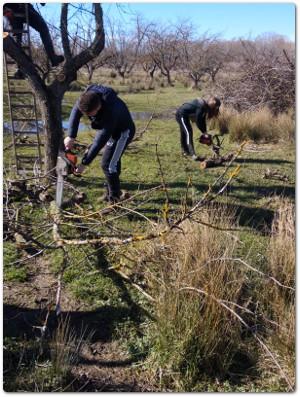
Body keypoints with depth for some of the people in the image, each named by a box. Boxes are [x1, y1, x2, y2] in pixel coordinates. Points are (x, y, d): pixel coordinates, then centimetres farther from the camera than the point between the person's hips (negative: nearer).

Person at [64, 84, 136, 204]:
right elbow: (75, 113, -14)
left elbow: (100, 141, -36)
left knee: (107, 164, -14)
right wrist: (71, 137, -24)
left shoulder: (111, 111, -41)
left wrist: (84, 163, -31)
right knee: (112, 160, 14)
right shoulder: (89, 95, -25)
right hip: (109, 129, 8)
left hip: (123, 131, -7)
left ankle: (114, 197, -2)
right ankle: (112, 192, 27)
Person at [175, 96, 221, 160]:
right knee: (188, 133, -15)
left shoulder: (205, 106, 3)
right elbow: (198, 121, -23)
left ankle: (185, 151, 31)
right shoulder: (201, 106, -25)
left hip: (184, 115, 10)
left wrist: (205, 132, 4)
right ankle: (193, 154, -19)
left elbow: (202, 120, 8)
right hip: (181, 114, -10)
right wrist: (204, 132, -16)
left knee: (184, 133, 18)